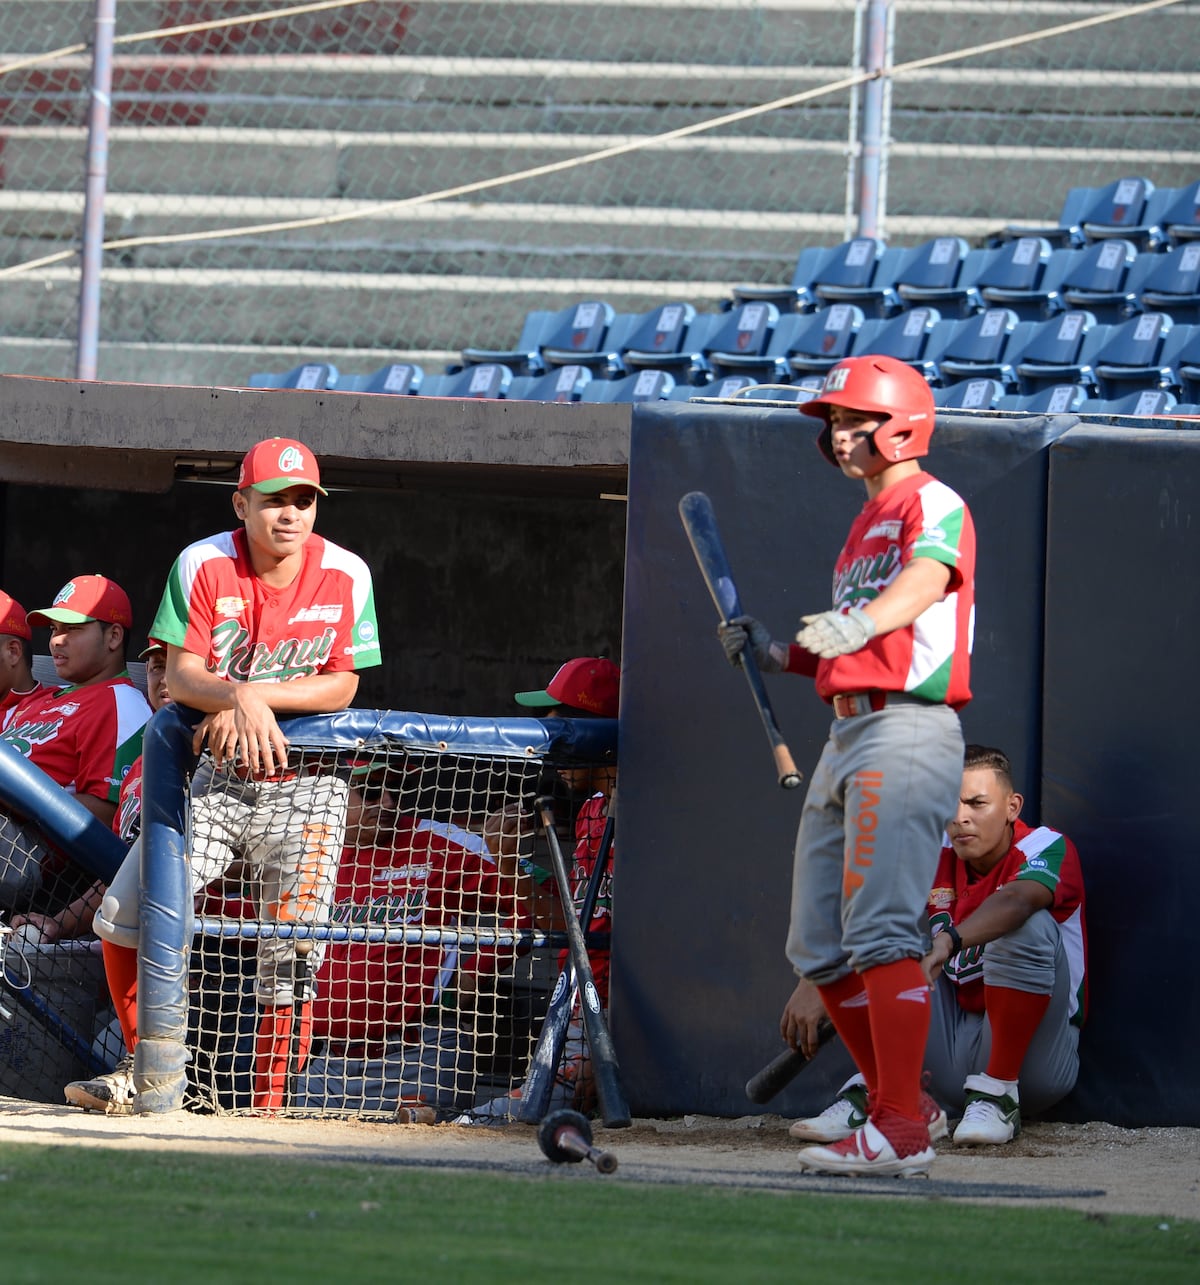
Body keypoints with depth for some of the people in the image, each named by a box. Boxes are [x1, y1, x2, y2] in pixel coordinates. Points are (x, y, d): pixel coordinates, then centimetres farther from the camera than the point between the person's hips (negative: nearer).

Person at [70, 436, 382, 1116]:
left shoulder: (346, 575, -7)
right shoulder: (204, 565, -7)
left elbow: (341, 685, -8)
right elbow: (181, 675, -12)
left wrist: (253, 698, -21)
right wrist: (240, 699, -33)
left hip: (305, 784, -1)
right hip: (212, 777, 1)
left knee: (290, 952, -9)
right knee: (124, 914, -6)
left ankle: (269, 1104, 0)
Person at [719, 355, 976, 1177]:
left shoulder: (934, 505, -5)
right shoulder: (867, 526, 25)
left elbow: (927, 582, -28)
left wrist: (860, 620, -46)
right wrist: (781, 656, 14)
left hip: (908, 731, -10)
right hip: (848, 736, 10)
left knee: (880, 932, -18)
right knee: (820, 948, 10)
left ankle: (901, 1132, -21)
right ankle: (902, 1103, 19)